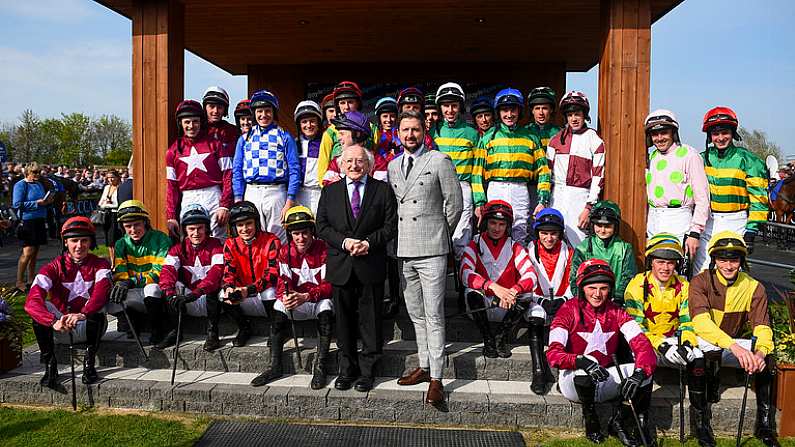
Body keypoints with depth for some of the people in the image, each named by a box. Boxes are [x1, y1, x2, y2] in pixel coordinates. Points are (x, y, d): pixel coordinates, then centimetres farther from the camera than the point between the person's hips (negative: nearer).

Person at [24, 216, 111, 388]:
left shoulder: (99, 264, -5)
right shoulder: (54, 267, -5)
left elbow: (101, 292, -27)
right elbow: (31, 301, -23)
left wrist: (82, 314, -48)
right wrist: (54, 322, -43)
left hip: (88, 328, -1)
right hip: (59, 331, 1)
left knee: (97, 309, -32)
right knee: (40, 308, -26)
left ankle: (90, 362, -19)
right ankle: (49, 364, -17)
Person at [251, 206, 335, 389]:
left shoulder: (324, 250, -12)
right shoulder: (285, 252, 1)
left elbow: (329, 285, -18)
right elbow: (283, 283, -4)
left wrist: (306, 296, -35)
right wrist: (286, 297, -29)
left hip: (320, 300, -3)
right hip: (296, 303, 4)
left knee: (326, 305, -35)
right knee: (279, 306, -25)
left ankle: (320, 367, -29)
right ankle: (275, 367, -19)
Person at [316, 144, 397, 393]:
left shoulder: (383, 190, 4)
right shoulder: (330, 191, 10)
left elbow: (391, 225, 0)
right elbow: (322, 226, 3)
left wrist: (368, 242, -15)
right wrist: (344, 242, -12)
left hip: (371, 266, -2)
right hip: (340, 267, 2)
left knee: (370, 320, 4)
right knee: (344, 321, 9)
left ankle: (367, 371, 16)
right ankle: (347, 369, 22)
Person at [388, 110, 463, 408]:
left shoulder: (439, 161, -1)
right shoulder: (393, 165, 15)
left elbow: (455, 204, 0)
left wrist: (440, 236, 6)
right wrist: (396, 240, 12)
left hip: (430, 250, -5)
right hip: (403, 251, 6)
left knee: (434, 315, -5)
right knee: (416, 314, 13)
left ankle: (436, 379, -1)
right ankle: (424, 367, 25)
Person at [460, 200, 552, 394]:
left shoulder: (515, 248, 4)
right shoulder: (474, 246, 0)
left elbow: (531, 275, -12)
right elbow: (466, 274, -19)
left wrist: (514, 291, -34)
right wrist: (493, 287, -36)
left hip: (510, 306, 1)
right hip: (484, 306, 0)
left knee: (526, 296, -28)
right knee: (472, 293, -32)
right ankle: (488, 341, -14)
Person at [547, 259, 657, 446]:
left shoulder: (616, 312, -1)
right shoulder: (569, 310, -12)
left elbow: (641, 343, -15)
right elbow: (553, 354, -24)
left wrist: (639, 373, -34)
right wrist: (581, 361, -43)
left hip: (606, 381, 4)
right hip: (573, 380, -3)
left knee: (644, 370, -20)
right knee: (585, 366, -36)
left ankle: (618, 421, -1)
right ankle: (590, 419, -10)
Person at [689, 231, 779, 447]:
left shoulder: (754, 288, -3)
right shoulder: (700, 282, -14)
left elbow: (762, 326, -11)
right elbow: (701, 322, -29)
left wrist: (761, 351, -35)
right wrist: (735, 347, -43)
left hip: (734, 346, 4)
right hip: (703, 342, -4)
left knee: (767, 356, -20)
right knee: (711, 350, -35)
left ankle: (765, 424, -8)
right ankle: (703, 420, -25)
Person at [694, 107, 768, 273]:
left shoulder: (747, 160, -6)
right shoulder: (703, 158, 7)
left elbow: (759, 198, -6)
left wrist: (751, 232, -11)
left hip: (735, 223, -3)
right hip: (708, 222, 4)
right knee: (700, 272, 1)